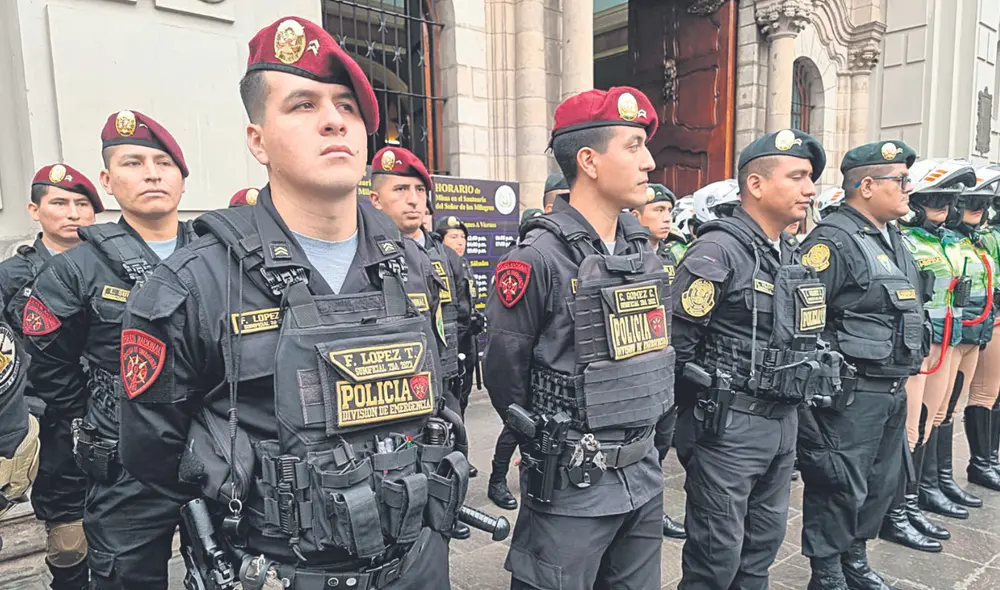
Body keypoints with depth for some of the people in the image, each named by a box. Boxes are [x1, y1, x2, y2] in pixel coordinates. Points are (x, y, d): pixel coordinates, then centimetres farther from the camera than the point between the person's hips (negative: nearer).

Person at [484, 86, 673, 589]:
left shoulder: (642, 249, 4)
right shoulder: (539, 258, -19)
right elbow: (503, 373, -11)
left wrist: (640, 443, 16)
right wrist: (552, 447, 3)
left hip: (644, 474, 7)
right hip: (572, 488, -7)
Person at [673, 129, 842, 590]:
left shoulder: (793, 255, 11)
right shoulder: (718, 251, -17)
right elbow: (675, 342, -17)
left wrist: (792, 405, 17)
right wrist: (694, 415, -9)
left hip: (782, 424, 8)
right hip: (728, 426, -8)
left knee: (764, 544, 20)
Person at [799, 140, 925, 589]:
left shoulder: (892, 238, 13)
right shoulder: (832, 241, -17)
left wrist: (905, 368, 19)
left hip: (892, 389, 9)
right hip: (848, 395, -9)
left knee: (882, 483, 20)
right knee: (840, 487, 3)